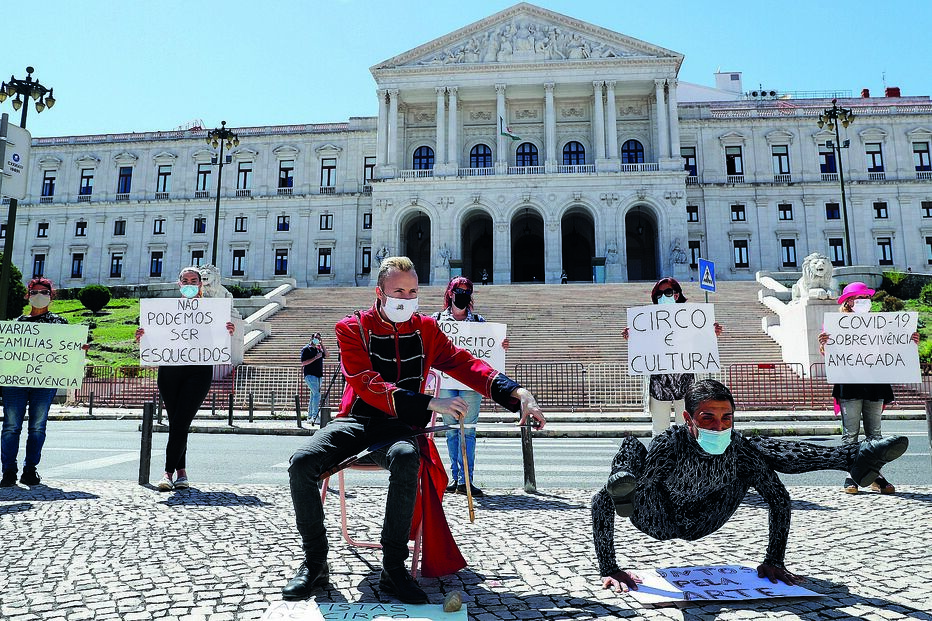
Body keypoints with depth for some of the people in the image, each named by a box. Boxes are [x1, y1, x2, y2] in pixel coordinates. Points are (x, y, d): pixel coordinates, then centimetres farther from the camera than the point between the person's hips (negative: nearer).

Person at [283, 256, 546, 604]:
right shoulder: (353, 328, -2)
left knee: (406, 458, -36)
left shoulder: (426, 329, 9)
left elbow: (464, 364, 4)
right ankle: (315, 563, -4)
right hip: (357, 419, 0)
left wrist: (515, 392, -12)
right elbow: (368, 386, -15)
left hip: (400, 426, 0)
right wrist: (431, 403, -26)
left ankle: (393, 569, -21)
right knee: (302, 462, -26)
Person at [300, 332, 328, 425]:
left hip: (318, 375, 8)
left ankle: (310, 417, 13)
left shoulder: (318, 349, 18)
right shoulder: (306, 349, -4)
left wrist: (322, 344, 3)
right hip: (310, 375, -8)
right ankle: (315, 416, -17)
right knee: (317, 394, -16)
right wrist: (315, 358, -16)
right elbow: (303, 363, -11)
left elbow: (326, 355, 10)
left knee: (313, 395, 9)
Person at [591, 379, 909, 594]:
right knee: (631, 446, -32)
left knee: (762, 450, -1)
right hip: (656, 522, -4)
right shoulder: (669, 446, -38)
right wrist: (608, 570, -40)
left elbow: (779, 499, -8)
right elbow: (601, 502, -39)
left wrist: (774, 561, -9)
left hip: (701, 523, 4)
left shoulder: (739, 447, -27)